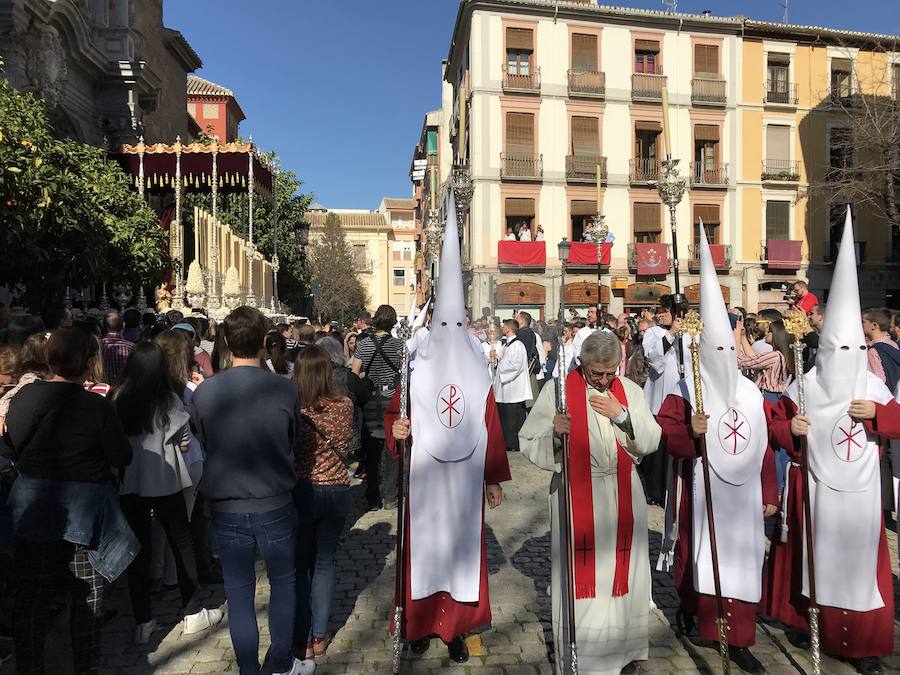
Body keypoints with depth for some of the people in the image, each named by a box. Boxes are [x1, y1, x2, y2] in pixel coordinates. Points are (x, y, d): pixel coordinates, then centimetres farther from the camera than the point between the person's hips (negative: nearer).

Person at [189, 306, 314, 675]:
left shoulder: (204, 392, -13)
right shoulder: (285, 389, -16)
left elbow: (203, 443, 3)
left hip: (226, 509, 1)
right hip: (274, 506, -1)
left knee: (239, 593, 15)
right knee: (283, 584, 19)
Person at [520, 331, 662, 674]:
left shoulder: (630, 391, 6)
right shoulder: (557, 389, -4)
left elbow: (651, 442, 2)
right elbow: (528, 440, -6)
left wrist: (622, 415, -12)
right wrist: (552, 430, -26)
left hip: (623, 496, 3)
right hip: (577, 496, -3)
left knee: (621, 570, 12)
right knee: (580, 575, 3)